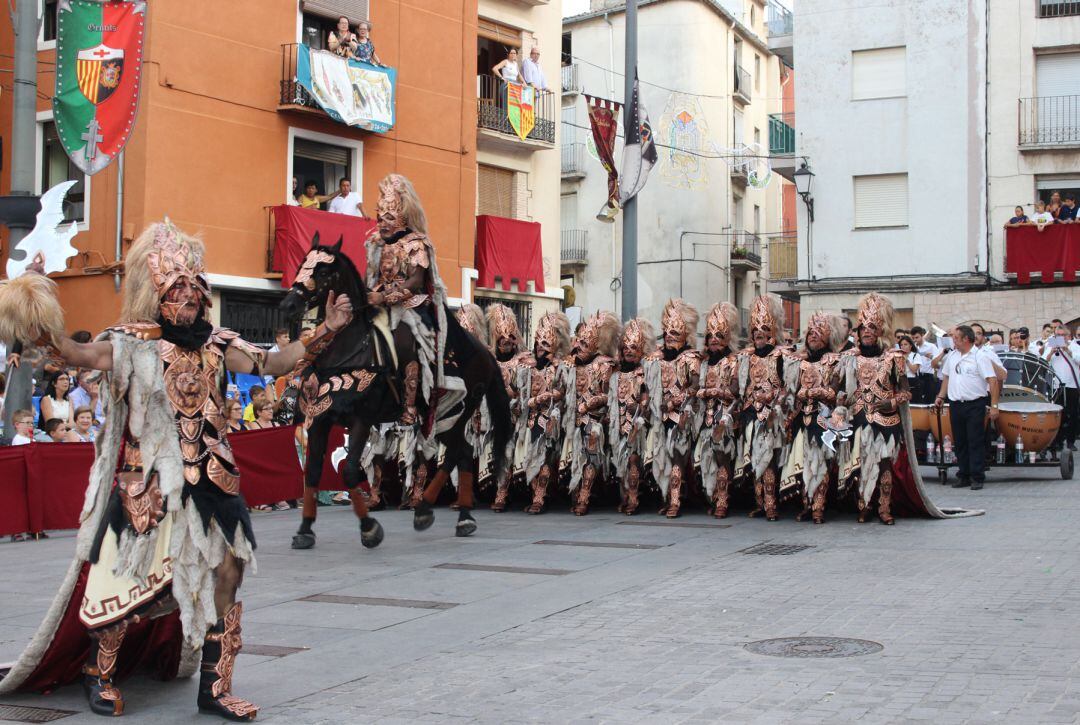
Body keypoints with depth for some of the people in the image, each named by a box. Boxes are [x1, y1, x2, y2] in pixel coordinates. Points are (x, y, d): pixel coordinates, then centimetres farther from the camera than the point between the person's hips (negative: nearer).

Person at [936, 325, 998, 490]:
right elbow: (947, 377, 22)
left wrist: (994, 405, -19)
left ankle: (977, 478, 1)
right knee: (959, 442, 10)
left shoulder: (980, 357, -9)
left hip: (975, 405, -6)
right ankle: (963, 476, 17)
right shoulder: (952, 356, 11)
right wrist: (941, 396, 12)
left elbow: (992, 381, -13)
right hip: (955, 405, 6)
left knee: (976, 442, -3)